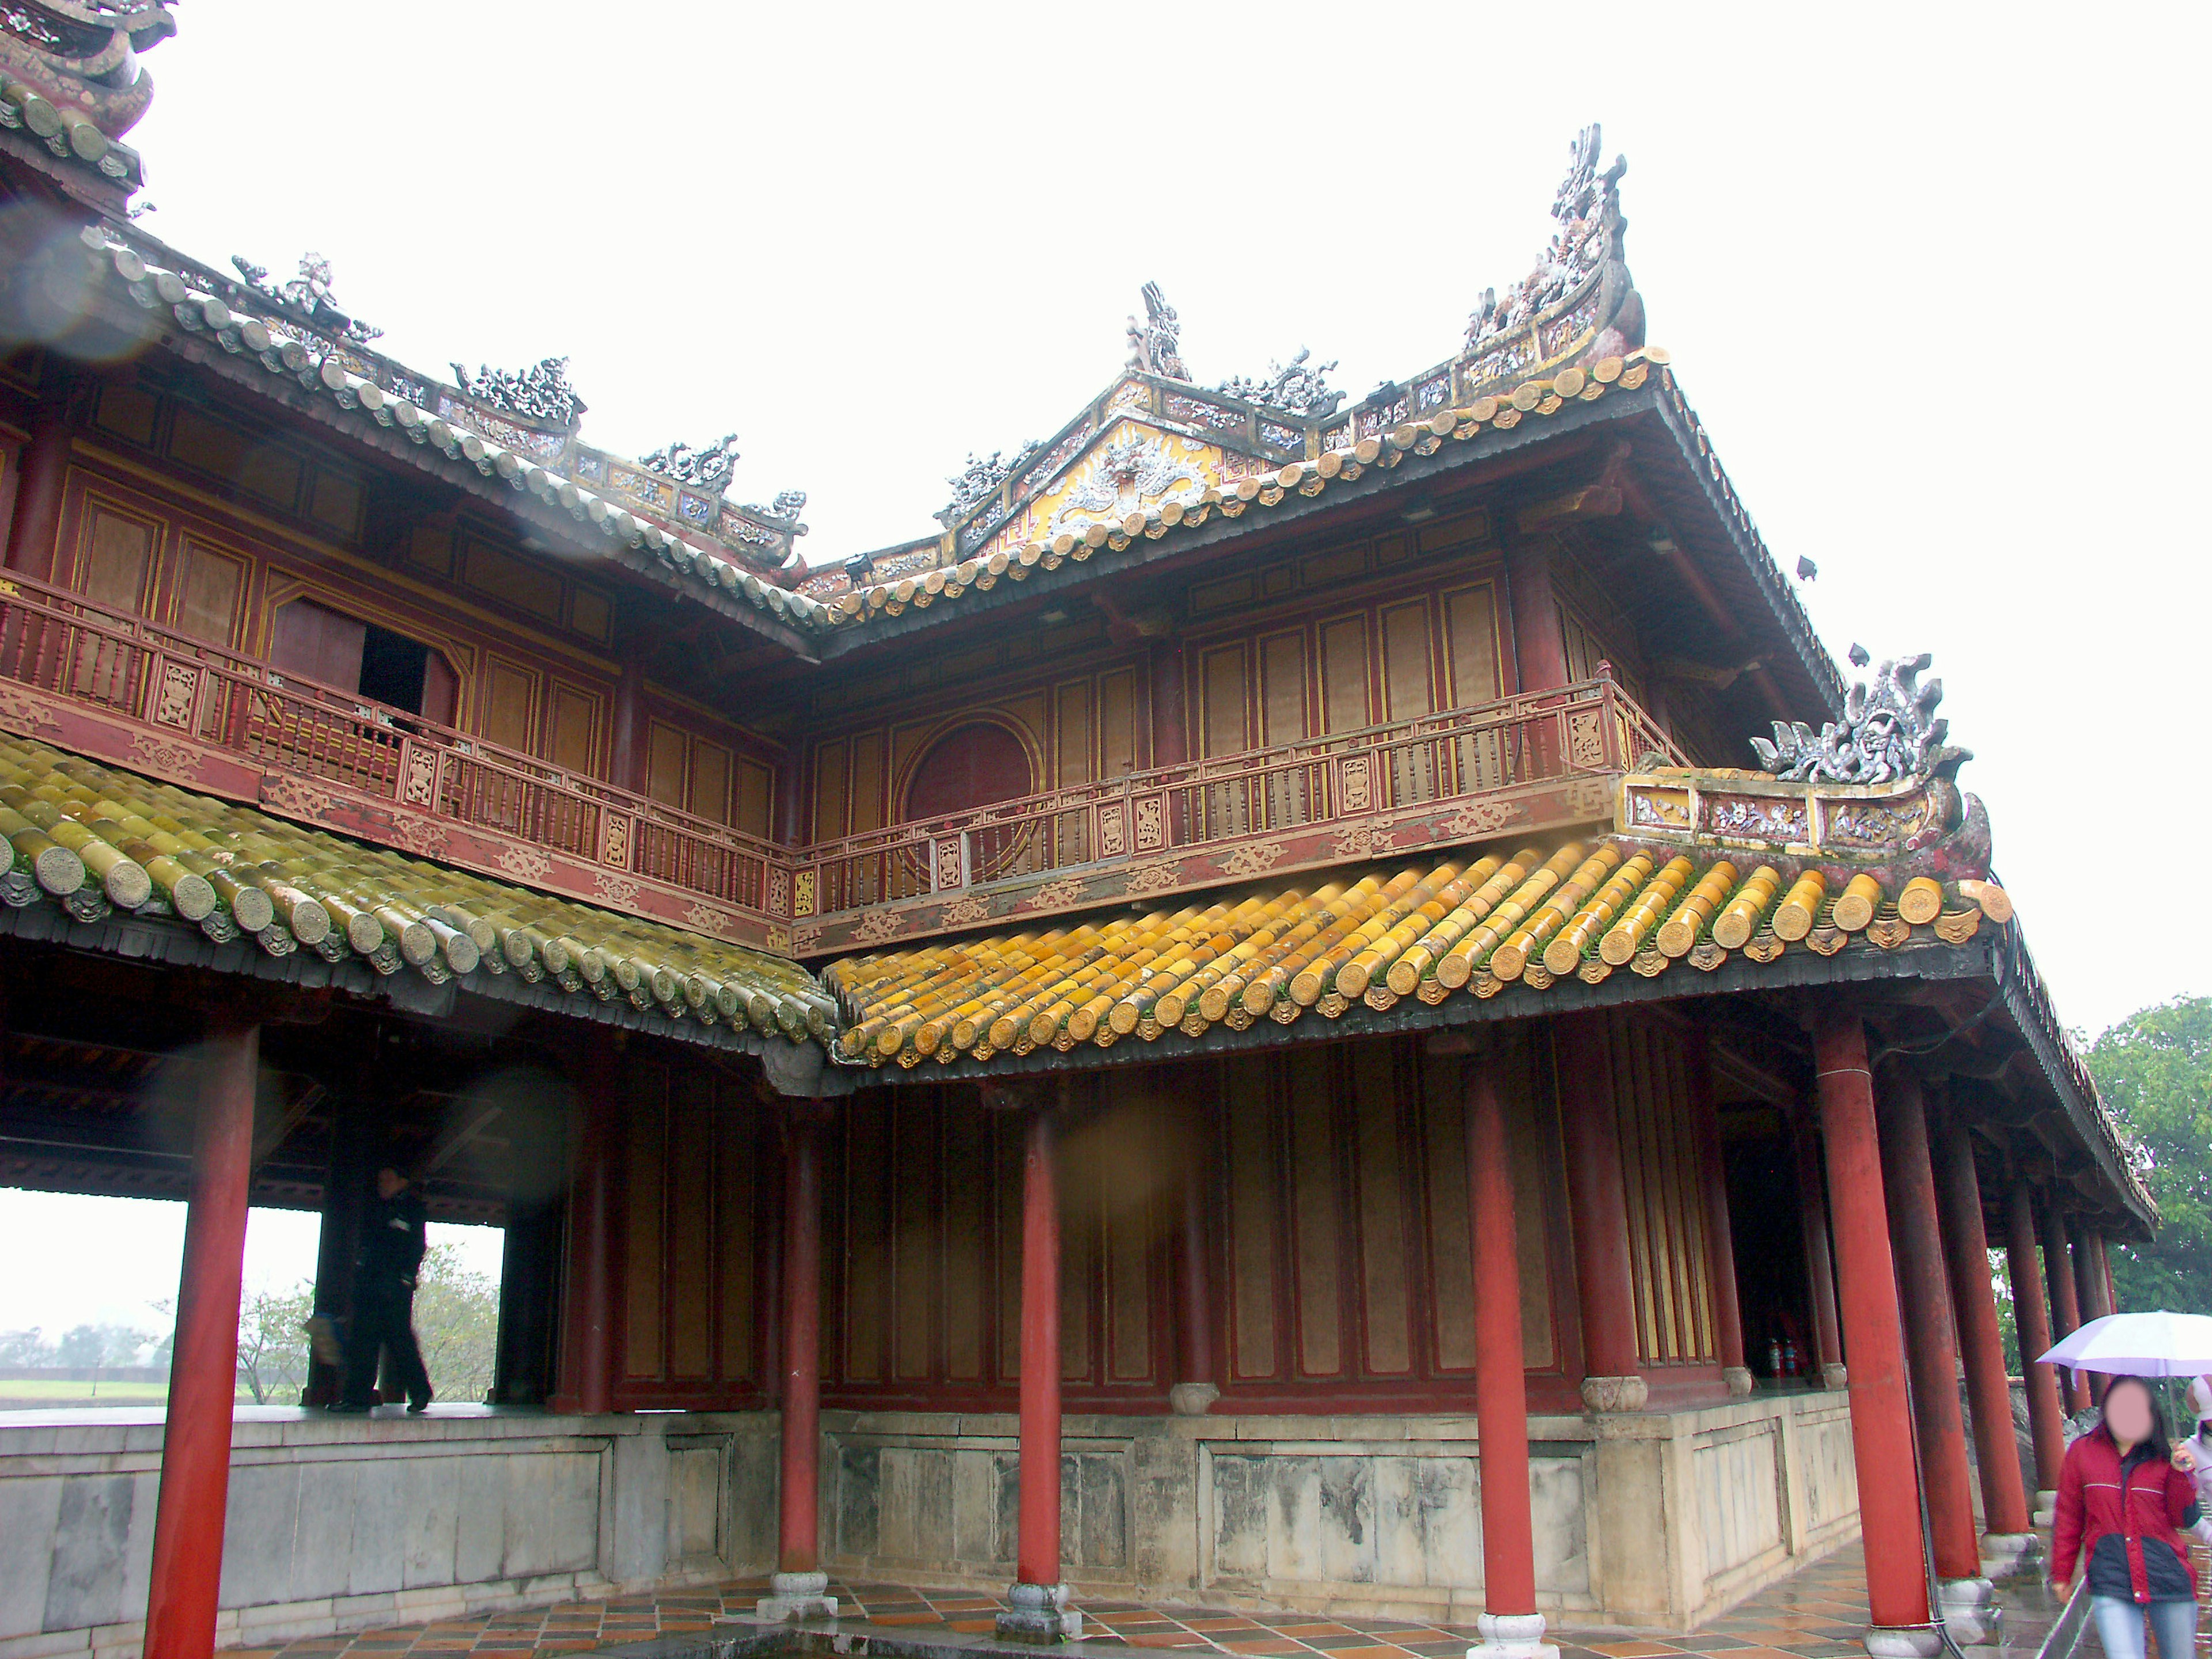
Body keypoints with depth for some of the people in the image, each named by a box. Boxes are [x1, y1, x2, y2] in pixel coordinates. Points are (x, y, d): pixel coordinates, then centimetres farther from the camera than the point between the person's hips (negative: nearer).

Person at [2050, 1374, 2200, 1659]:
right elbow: (2068, 1517, 10)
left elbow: (2186, 1520, 3)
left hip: (2168, 1578, 2)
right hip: (2110, 1582, -2)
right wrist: (2061, 1574, 13)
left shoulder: (2163, 1457, 6)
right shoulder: (2082, 1453, 4)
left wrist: (2182, 1474, -10)